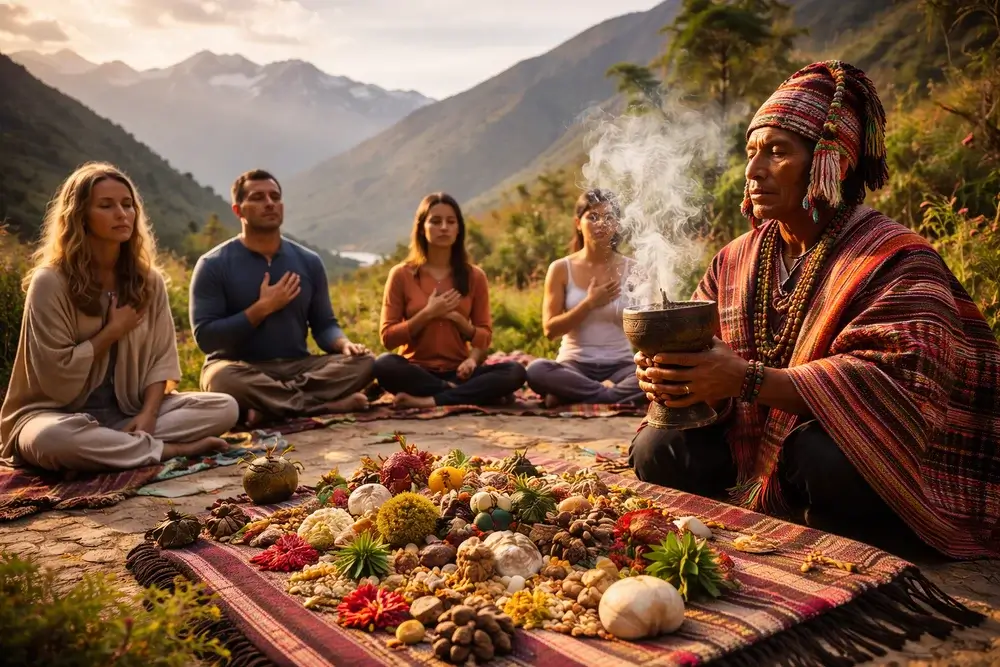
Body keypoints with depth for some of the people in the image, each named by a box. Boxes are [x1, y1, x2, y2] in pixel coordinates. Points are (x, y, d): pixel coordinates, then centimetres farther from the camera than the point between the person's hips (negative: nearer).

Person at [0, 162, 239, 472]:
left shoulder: (149, 280, 2)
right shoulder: (50, 282, -12)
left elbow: (161, 358, 1)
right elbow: (55, 377, -16)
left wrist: (148, 414, -16)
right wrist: (112, 331, -13)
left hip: (127, 412, 4)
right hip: (60, 413, -3)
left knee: (224, 407, -16)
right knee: (52, 437, -41)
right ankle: (173, 450, -23)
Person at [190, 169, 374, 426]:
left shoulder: (308, 261, 8)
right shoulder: (213, 265, -4)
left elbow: (324, 325, 10)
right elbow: (205, 337, -10)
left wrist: (345, 344, -13)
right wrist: (262, 308, -16)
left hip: (297, 367, 4)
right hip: (240, 369, -3)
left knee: (363, 362, -22)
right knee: (224, 380, -39)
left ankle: (269, 406, -26)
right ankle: (330, 404, -28)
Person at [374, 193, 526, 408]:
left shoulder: (474, 276, 6)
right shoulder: (401, 274, 0)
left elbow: (484, 337, 9)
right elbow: (388, 337, -2)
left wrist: (473, 358, -13)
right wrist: (427, 314, -13)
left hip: (458, 371, 2)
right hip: (418, 372, -2)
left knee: (515, 371, -25)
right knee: (383, 365, -34)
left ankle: (430, 400, -28)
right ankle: (469, 394, -25)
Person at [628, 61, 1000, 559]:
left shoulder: (895, 261, -13)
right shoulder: (734, 262, 7)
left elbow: (895, 385, -26)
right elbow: (704, 362, 2)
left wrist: (748, 380, -35)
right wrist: (668, 376, -24)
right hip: (754, 457, 5)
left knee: (820, 454, -36)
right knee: (659, 451, -16)